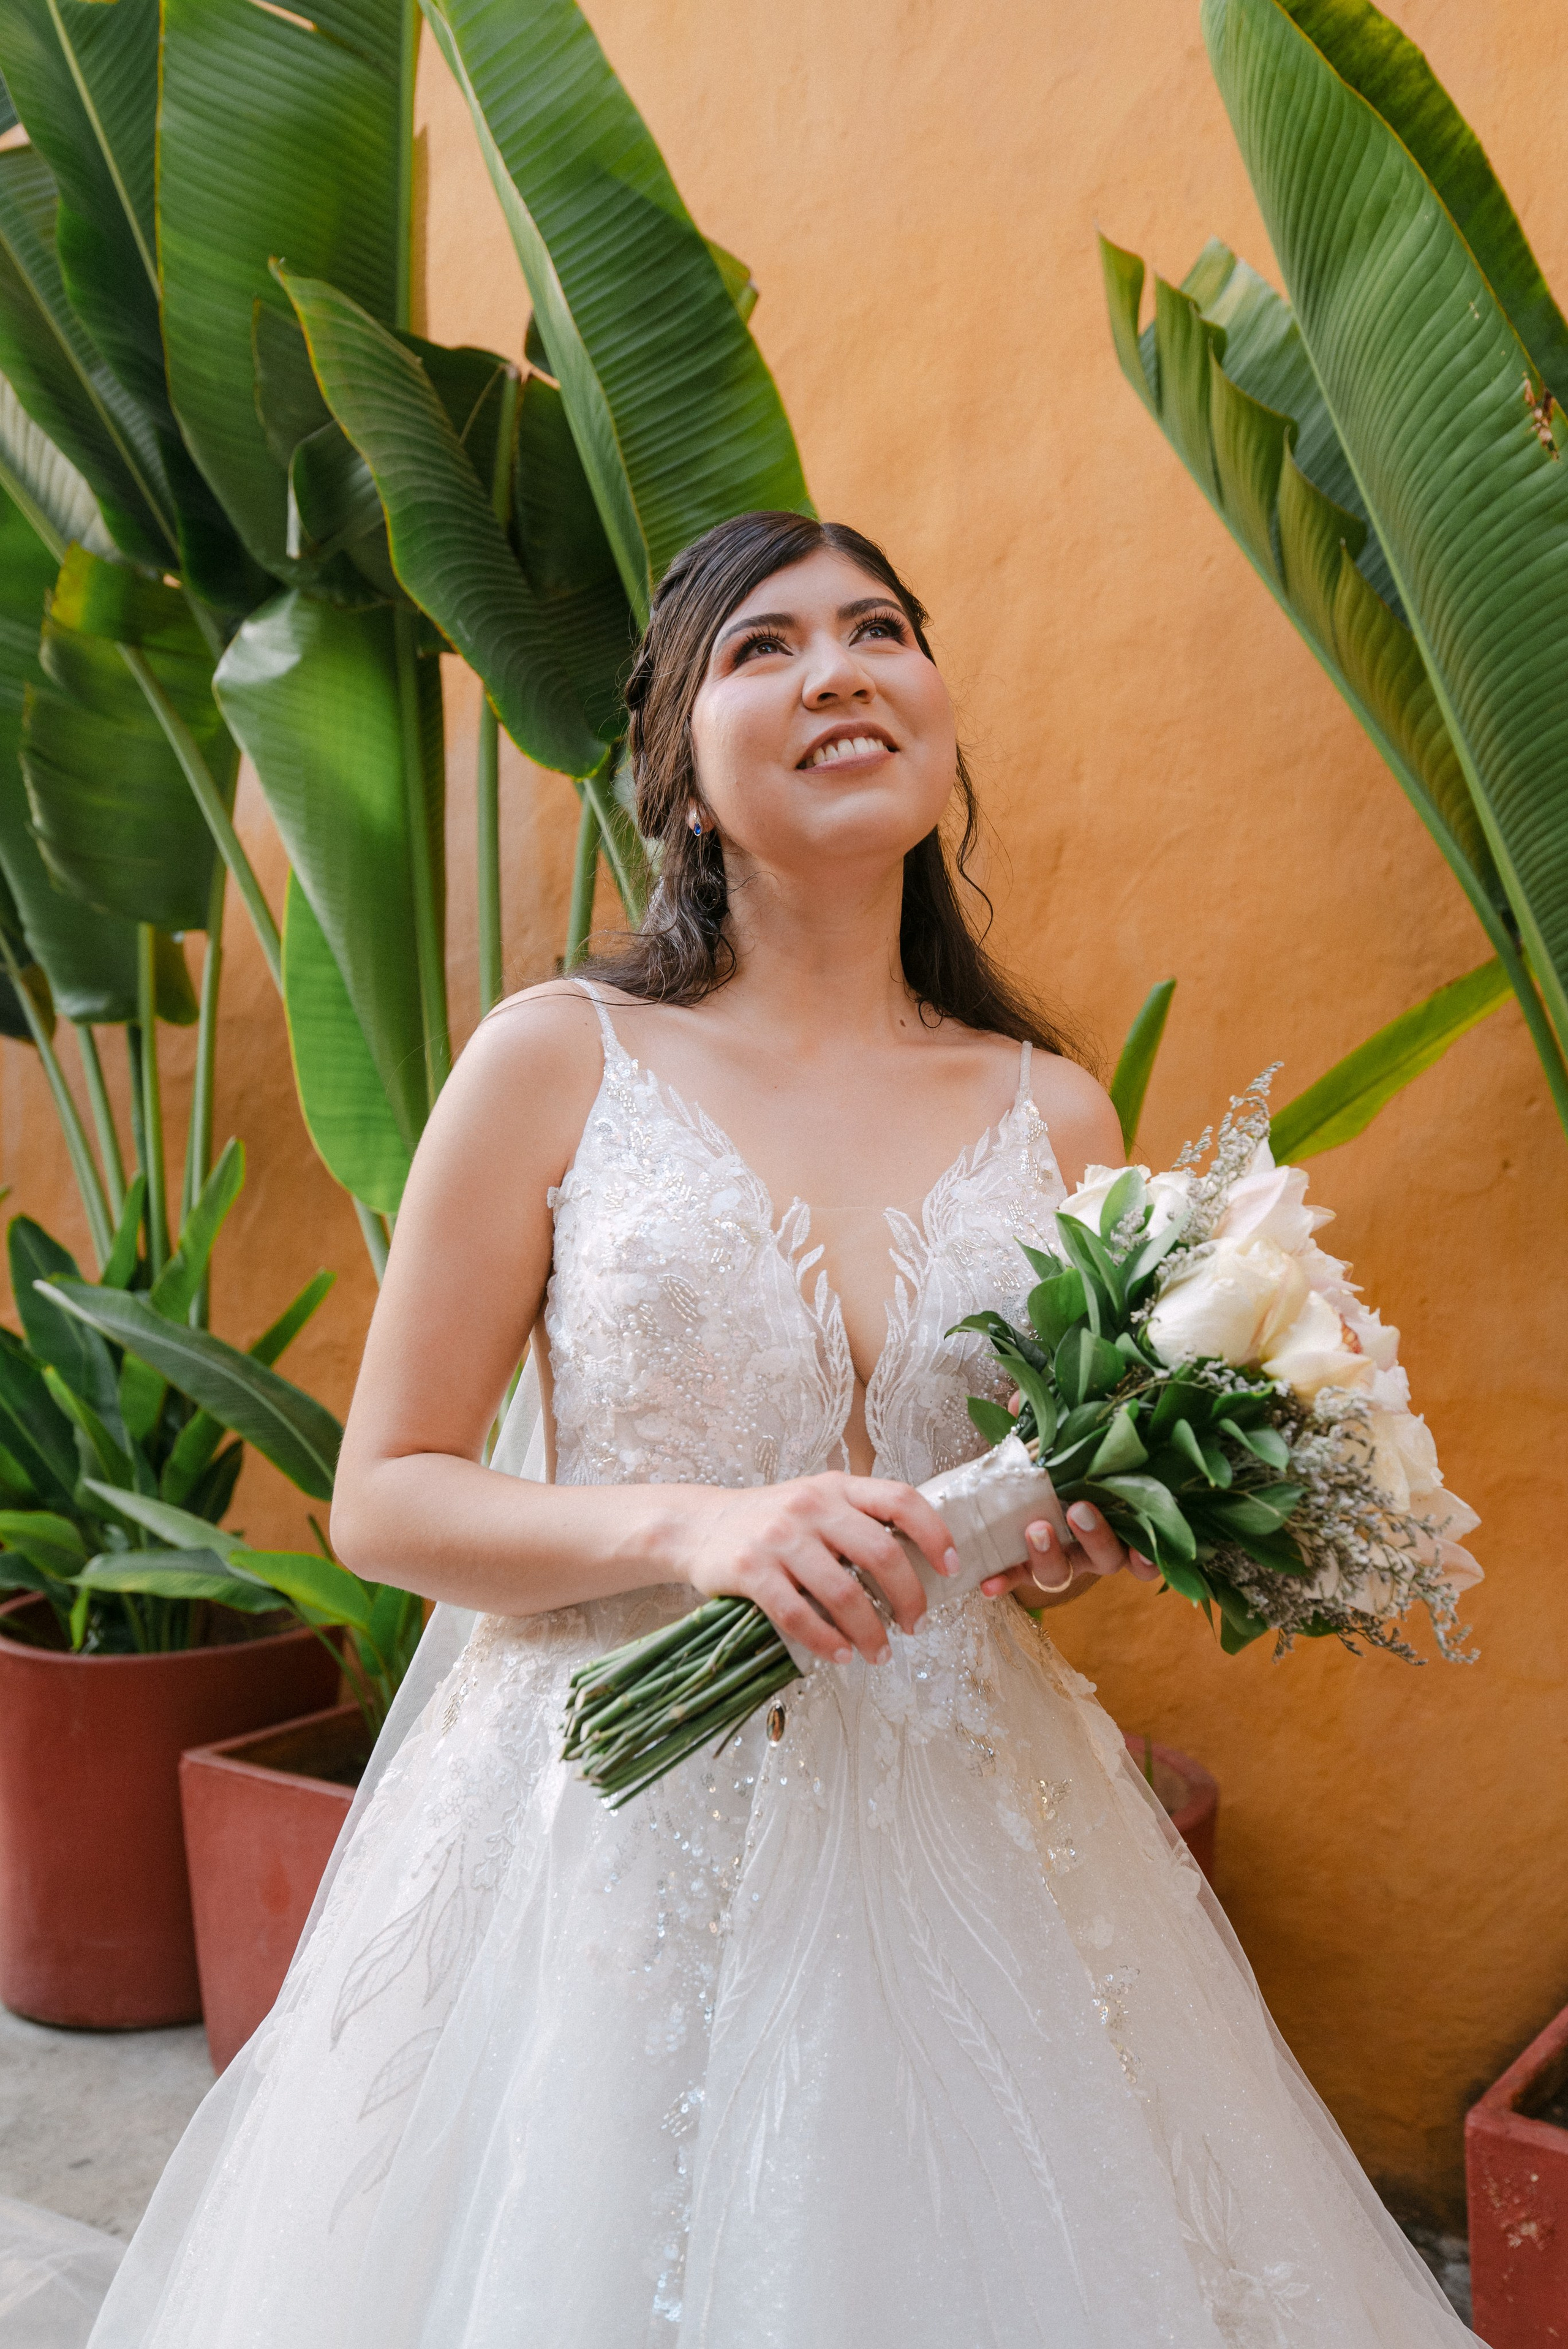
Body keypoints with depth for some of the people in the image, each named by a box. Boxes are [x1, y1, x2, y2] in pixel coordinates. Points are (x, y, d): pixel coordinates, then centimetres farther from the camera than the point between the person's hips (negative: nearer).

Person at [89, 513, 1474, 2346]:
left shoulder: (1058, 1117, 2)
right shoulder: (557, 1061, -7)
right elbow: (382, 1501, -5)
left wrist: (1091, 1542, -7)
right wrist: (690, 1525, -19)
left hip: (964, 1844, 3)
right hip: (613, 1837, -2)